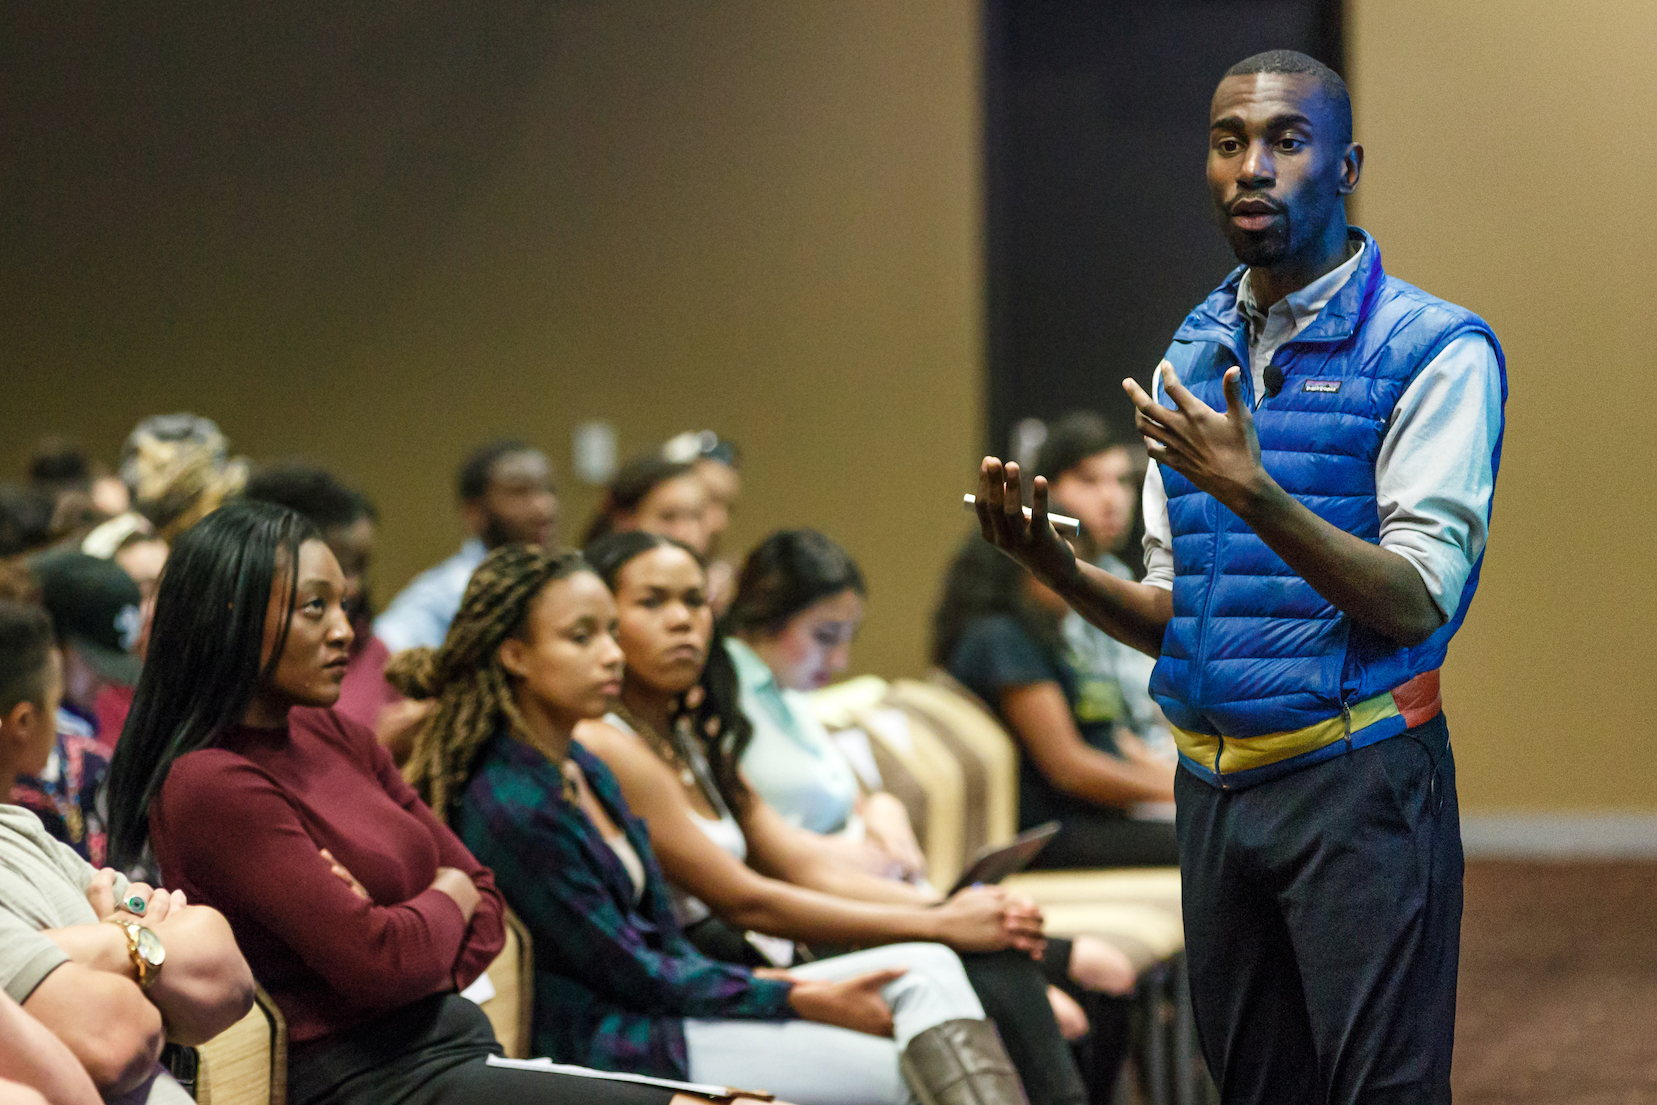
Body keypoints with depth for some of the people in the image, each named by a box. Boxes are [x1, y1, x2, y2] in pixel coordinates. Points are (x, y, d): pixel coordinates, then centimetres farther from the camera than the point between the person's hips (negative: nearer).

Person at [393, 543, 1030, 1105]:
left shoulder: (587, 771, 12)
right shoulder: (507, 807, -18)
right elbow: (630, 970, -15)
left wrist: (756, 982, 0)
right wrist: (802, 1001, -12)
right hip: (612, 1048, -9)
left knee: (928, 968, -6)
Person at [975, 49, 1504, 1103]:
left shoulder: (1438, 352, -6)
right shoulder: (1194, 359, 14)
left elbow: (1415, 604, -14)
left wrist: (1254, 495, -26)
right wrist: (1055, 564, -3)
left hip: (1356, 780, -6)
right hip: (1213, 782, 6)